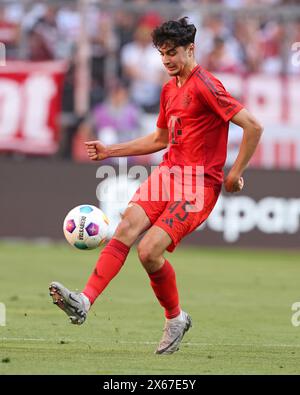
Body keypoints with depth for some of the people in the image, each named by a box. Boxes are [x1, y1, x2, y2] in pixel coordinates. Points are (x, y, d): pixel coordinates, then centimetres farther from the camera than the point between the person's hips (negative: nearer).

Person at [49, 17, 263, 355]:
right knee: (126, 228, -16)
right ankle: (84, 302, -27)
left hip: (199, 185, -8)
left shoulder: (205, 86, -12)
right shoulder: (169, 89, 16)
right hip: (168, 172, 8)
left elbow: (253, 127, -16)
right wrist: (110, 151, 24)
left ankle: (175, 319, 6)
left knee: (149, 251, -18)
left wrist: (235, 174, -12)